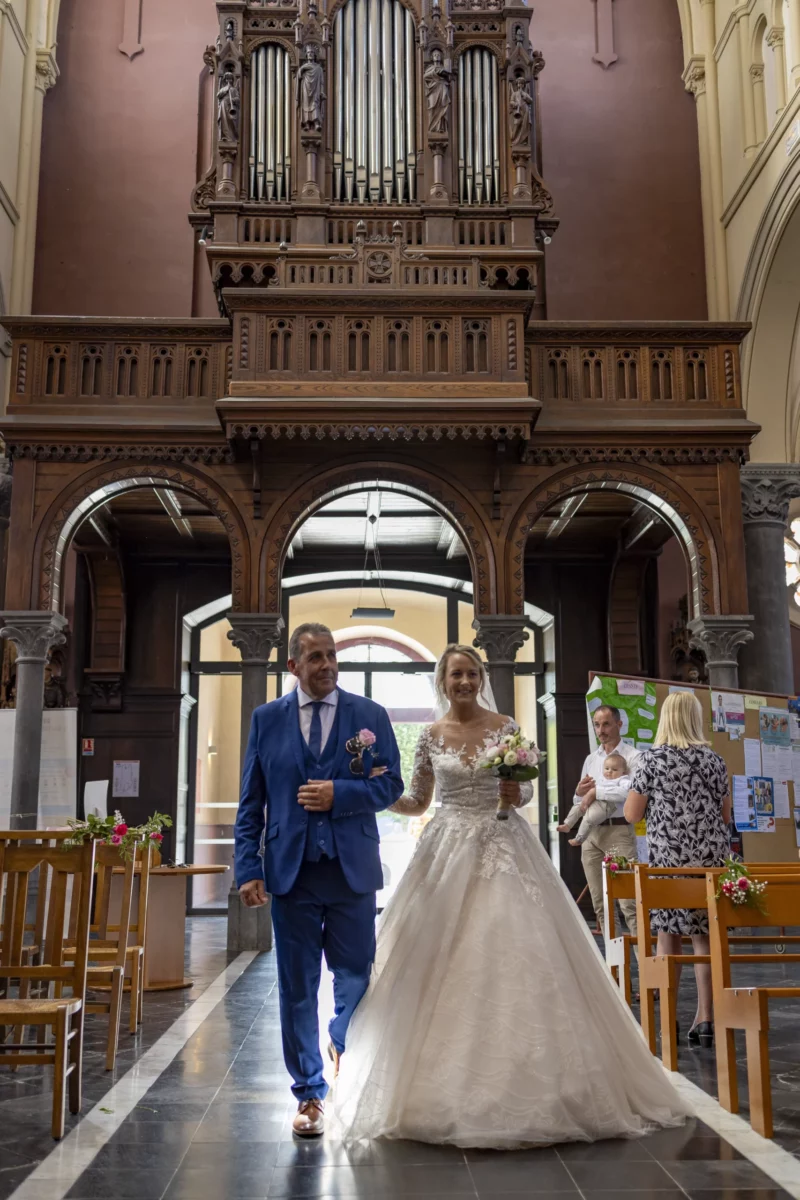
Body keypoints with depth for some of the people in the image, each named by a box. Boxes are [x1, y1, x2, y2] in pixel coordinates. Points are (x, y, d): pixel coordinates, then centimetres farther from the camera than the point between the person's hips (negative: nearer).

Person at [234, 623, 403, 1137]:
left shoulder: (370, 715, 3)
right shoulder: (266, 719, 5)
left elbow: (391, 785, 1)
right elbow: (251, 802, 4)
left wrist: (339, 795, -14)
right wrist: (249, 868, -4)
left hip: (353, 869, 0)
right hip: (291, 870, 0)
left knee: (355, 974, 9)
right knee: (297, 986, 7)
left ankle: (342, 1047, 41)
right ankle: (310, 1092, 22)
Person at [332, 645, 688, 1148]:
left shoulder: (506, 728, 3)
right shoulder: (432, 737, 5)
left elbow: (526, 790, 9)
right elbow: (417, 802, 9)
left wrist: (517, 791, -13)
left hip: (504, 848, -1)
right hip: (450, 853, 1)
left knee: (513, 954, -5)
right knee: (444, 963, -2)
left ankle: (523, 1081, 8)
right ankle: (448, 1084, 11)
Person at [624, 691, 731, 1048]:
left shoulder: (651, 759, -5)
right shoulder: (713, 759, 3)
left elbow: (631, 814, -3)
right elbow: (725, 815, 9)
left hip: (668, 856, -2)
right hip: (711, 856, 2)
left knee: (668, 935, 5)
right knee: (705, 936, 6)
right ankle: (704, 1019, 8)